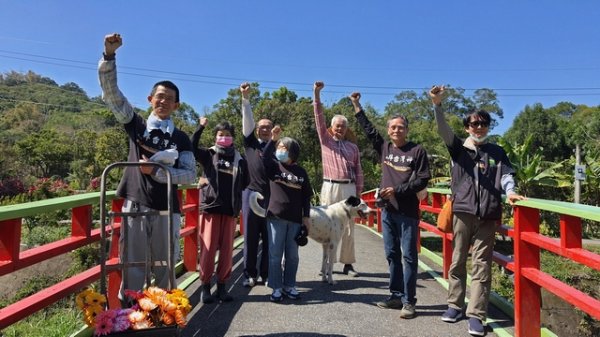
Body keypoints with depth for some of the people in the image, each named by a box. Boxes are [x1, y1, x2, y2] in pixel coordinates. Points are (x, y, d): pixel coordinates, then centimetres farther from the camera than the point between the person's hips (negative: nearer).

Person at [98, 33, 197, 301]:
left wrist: (156, 171, -12)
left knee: (165, 267, 6)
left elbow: (190, 175, 1)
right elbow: (111, 92, 1)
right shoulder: (136, 125, 9)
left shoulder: (181, 139, 8)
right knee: (132, 266, 2)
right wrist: (109, 55, -11)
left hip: (166, 210, 1)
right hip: (135, 206, 0)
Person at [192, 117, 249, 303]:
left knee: (227, 250, 6)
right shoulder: (209, 154, 5)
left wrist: (232, 194, 6)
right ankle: (205, 285, 12)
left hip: (230, 210, 2)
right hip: (210, 207, -2)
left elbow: (244, 183, 15)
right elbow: (192, 147, -12)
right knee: (208, 248, 0)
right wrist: (200, 126, -15)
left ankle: (222, 285, 18)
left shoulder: (239, 159, 9)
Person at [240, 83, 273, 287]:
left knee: (269, 237, 3)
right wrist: (245, 98, -8)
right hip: (251, 193, -1)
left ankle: (265, 274, 11)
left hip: (271, 195, 1)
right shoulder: (250, 143, 11)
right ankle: (249, 274, 9)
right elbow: (247, 120, 1)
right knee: (250, 236, 2)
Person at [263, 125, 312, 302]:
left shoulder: (300, 171, 8)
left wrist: (306, 217, 4)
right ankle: (276, 287, 11)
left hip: (295, 219, 2)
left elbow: (306, 196, 9)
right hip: (276, 216, -1)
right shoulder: (274, 166, 4)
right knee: (275, 255, 2)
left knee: (292, 255, 8)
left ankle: (289, 285, 21)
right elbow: (265, 157, -19)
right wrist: (272, 139, -28)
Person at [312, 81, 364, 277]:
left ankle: (348, 264, 10)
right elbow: (319, 117, 0)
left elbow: (358, 171, 13)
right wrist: (317, 94, -9)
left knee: (348, 227, 3)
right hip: (330, 187, -2)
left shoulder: (353, 147, 14)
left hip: (349, 188, 2)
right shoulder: (325, 140, 9)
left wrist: (358, 192, 6)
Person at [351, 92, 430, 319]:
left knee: (408, 256, -1)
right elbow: (368, 129, 19)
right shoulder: (384, 148, 10)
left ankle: (409, 301, 5)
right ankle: (396, 296, 20)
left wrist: (398, 190, -14)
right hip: (387, 210, 5)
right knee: (392, 255, 10)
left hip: (407, 212, -5)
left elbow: (422, 180, -6)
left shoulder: (417, 151, -3)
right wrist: (356, 106, 21)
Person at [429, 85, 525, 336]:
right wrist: (437, 105, -23)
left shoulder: (497, 152, 14)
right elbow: (443, 130, -7)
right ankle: (455, 305, 22)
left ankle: (476, 315, 2)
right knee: (458, 260, 8)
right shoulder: (458, 148, 8)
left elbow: (506, 174, 4)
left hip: (488, 214, 0)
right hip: (463, 211, 0)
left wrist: (510, 192, -19)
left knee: (481, 265, -1)